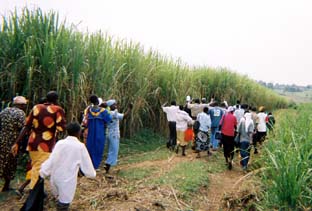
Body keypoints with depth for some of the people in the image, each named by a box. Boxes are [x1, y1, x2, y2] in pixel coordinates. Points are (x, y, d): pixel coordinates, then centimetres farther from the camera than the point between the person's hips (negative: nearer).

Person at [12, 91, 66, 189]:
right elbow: (61, 129, -13)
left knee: (35, 170, 23)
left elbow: (26, 127, 7)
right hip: (45, 147, -6)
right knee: (38, 174, -1)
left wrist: (17, 143, 7)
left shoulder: (36, 108, 9)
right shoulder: (58, 110, -5)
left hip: (32, 144, 6)